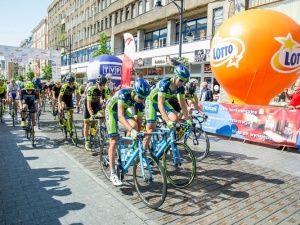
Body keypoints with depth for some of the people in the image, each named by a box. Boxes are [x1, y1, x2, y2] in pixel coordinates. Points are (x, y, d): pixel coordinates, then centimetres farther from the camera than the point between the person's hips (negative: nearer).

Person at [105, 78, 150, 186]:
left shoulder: (140, 101, -20)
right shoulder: (124, 93, -37)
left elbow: (139, 119, -12)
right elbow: (120, 116, -44)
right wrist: (131, 130, -56)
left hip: (124, 110, 5)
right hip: (111, 110, -5)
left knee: (134, 125, -26)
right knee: (114, 142, -9)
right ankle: (113, 174, -2)